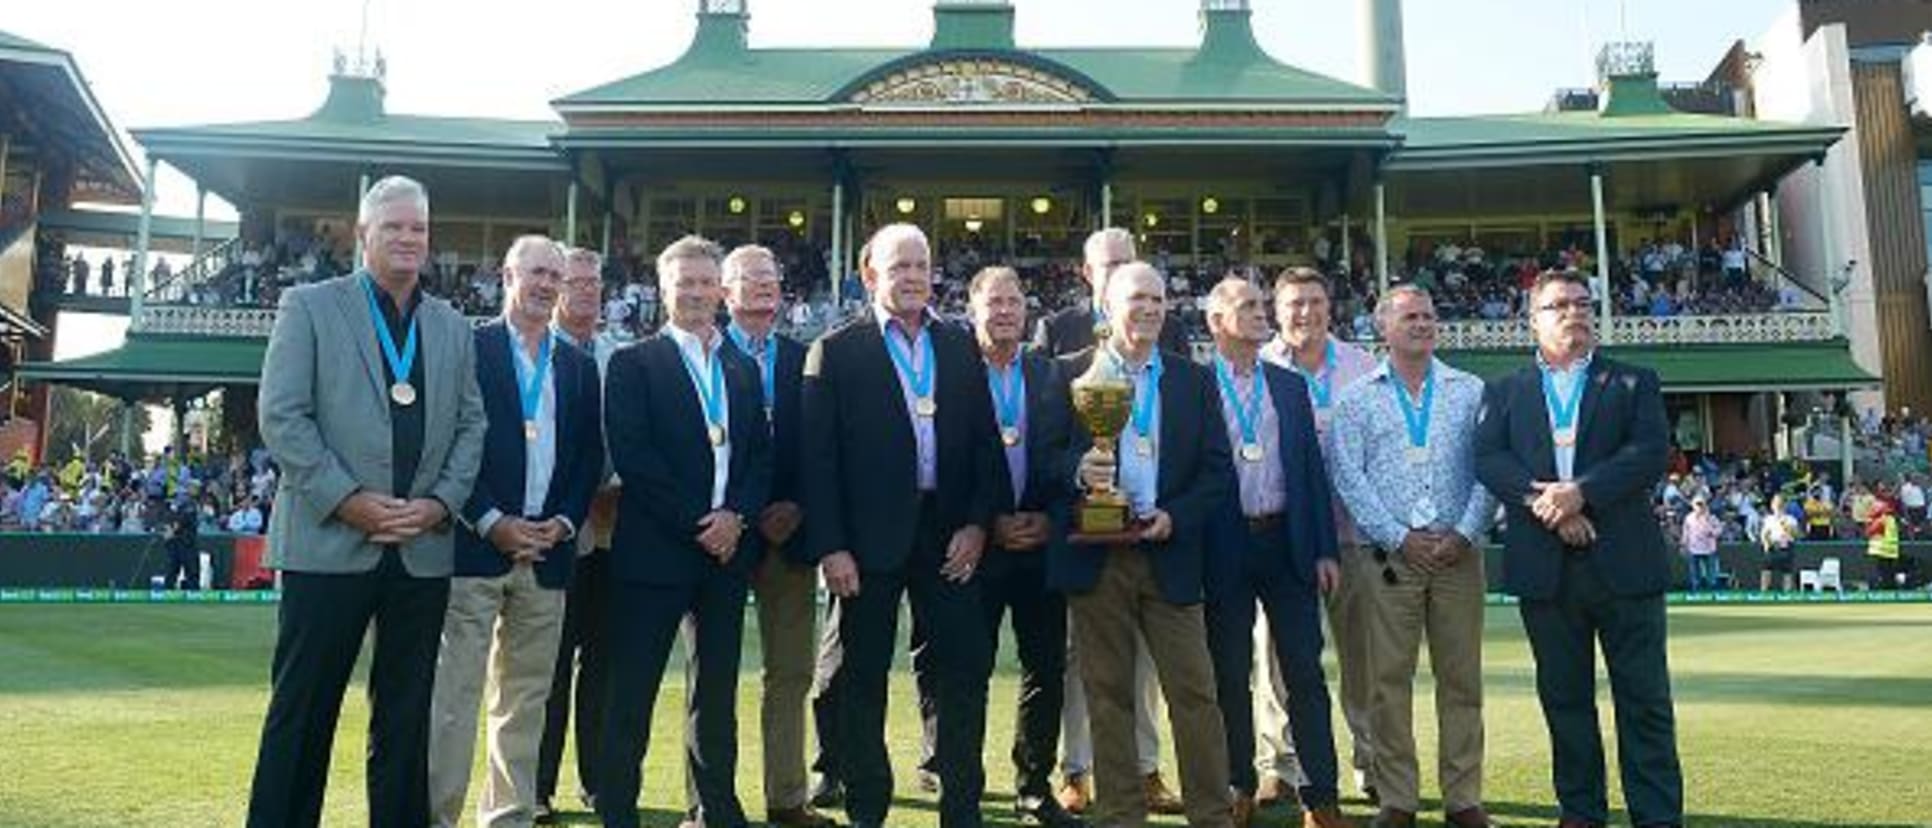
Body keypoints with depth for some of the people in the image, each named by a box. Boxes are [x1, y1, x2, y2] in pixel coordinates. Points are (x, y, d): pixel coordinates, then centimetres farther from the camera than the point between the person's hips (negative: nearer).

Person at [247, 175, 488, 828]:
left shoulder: (453, 327, 14)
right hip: (329, 542, -3)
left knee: (406, 717, 9)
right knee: (303, 710, 3)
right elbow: (280, 415, -4)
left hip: (423, 548, 4)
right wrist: (348, 499, -12)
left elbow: (470, 424, 12)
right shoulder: (309, 306, 3)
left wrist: (441, 502, -4)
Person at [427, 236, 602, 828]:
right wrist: (492, 522, -11)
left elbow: (590, 457, 13)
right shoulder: (468, 348, 1)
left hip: (547, 550, 5)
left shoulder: (580, 367, 15)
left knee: (527, 697, 10)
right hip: (475, 543, -4)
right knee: (456, 692, -4)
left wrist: (563, 522, -2)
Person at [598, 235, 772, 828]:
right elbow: (631, 456, -10)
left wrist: (735, 516, -7)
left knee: (718, 688, 11)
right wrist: (696, 523, -13)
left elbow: (761, 455, 10)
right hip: (655, 548, -4)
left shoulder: (743, 369, 15)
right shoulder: (633, 363, 0)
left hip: (728, 546, 4)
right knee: (632, 690, 1)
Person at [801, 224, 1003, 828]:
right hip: (870, 536, -3)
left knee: (966, 670, 6)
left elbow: (985, 442, 9)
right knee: (861, 680, 7)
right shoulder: (836, 351, -1)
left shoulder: (961, 348, 11)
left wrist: (977, 523, -2)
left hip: (952, 534, 3)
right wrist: (830, 546, -11)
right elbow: (818, 457, -5)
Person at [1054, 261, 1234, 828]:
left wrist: (1175, 516, -8)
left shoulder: (1194, 380, 10)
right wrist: (1077, 472, -19)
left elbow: (1217, 468, 7)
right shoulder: (1070, 373, 4)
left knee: (1195, 692, 2)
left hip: (1170, 555, 1)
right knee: (1108, 695, 7)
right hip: (1096, 556, -1)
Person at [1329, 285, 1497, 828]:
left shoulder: (1470, 392, 11)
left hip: (1458, 553, 1)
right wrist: (1400, 538, -8)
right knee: (1390, 679, 0)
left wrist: (1465, 534, -8)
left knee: (1462, 677, 4)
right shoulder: (1358, 400, 8)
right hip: (1391, 555, -1)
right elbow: (1349, 478, 0)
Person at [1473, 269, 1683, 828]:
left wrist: (1580, 492, -17)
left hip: (1623, 561, -1)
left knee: (1645, 699, 2)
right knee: (1564, 699, 9)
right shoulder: (1503, 393, 13)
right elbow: (1487, 459, -2)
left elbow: (1651, 452, -4)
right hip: (1545, 568, 1)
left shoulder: (1633, 383, 11)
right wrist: (1539, 497, -18)